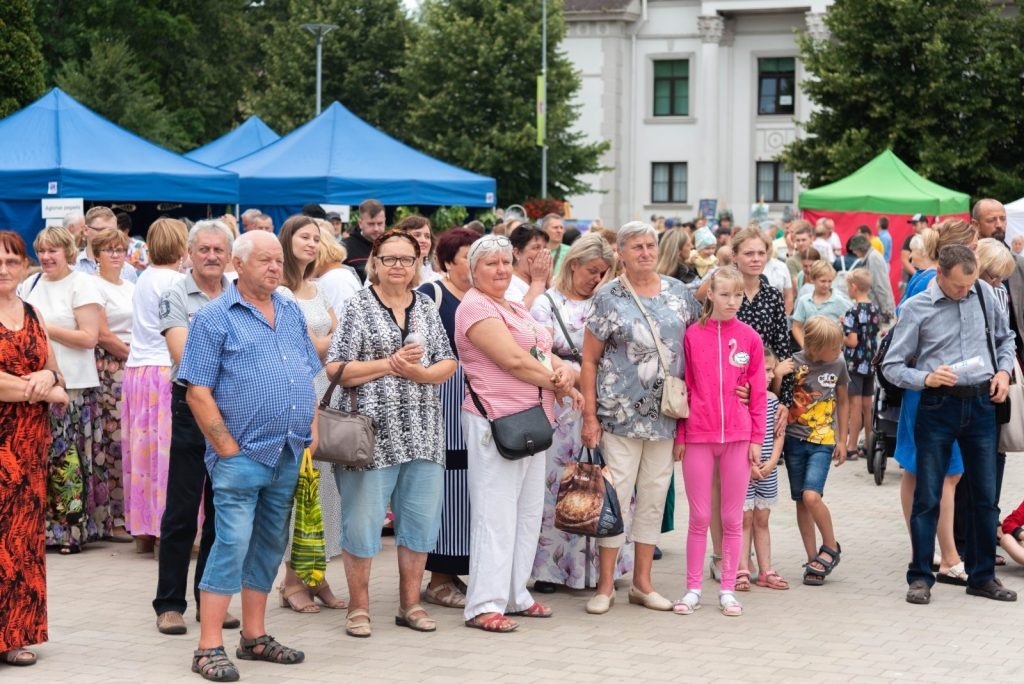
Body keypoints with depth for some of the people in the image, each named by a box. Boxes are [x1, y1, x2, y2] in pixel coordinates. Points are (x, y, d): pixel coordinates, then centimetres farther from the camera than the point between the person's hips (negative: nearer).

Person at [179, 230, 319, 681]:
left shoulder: (292, 313, 14)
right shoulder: (215, 318, -5)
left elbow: (311, 379, 17)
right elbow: (198, 393, -9)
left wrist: (314, 437, 6)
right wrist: (229, 450, -13)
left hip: (290, 456, 6)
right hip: (242, 454, -6)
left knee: (270, 546, 12)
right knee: (232, 544, -10)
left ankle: (255, 637, 21)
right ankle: (209, 648, -6)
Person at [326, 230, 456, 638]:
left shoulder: (426, 309, 13)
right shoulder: (358, 307, -1)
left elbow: (447, 365, 9)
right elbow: (335, 369, -7)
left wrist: (418, 373, -11)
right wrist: (389, 363, -13)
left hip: (422, 432, 4)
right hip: (371, 430, -4)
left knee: (420, 518, 8)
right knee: (362, 521, 0)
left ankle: (410, 603, 21)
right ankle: (358, 607, 13)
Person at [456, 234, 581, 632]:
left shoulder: (517, 310, 20)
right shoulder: (476, 307, -10)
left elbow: (544, 354, 16)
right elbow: (513, 359, -18)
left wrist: (564, 370, -7)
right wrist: (560, 385, -8)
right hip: (495, 420, -9)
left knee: (528, 512, 12)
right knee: (495, 513, -8)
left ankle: (515, 595, 20)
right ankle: (484, 605, -6)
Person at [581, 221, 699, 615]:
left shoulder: (678, 293, 8)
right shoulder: (608, 298, -2)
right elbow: (589, 360, -2)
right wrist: (589, 415, -8)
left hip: (665, 414, 4)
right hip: (620, 414, -4)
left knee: (654, 496, 8)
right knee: (617, 495, -5)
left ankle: (642, 582, 18)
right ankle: (605, 585, 4)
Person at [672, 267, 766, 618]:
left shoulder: (750, 338, 1)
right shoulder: (692, 335, 0)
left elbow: (758, 392, 4)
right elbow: (683, 388, 3)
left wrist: (756, 438, 0)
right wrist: (679, 436, 1)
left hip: (738, 437, 1)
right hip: (698, 437, -1)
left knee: (732, 518, 7)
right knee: (699, 516, 5)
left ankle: (728, 590, 15)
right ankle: (693, 589, 13)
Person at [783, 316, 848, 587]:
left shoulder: (838, 364, 1)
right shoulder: (794, 363, -9)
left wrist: (842, 440, 14)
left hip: (823, 442, 0)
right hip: (794, 439, 0)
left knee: (811, 496, -17)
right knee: (801, 501, 6)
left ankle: (831, 547, 4)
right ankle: (813, 559, 16)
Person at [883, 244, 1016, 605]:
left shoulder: (984, 294, 5)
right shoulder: (916, 308, -5)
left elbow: (1004, 337, 20)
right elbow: (892, 365, -4)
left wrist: (1004, 370, 2)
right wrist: (926, 378, -21)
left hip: (981, 403, 3)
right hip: (939, 405, -3)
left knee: (985, 494, 9)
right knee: (927, 496, 1)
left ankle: (982, 576, 20)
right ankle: (920, 577, 9)